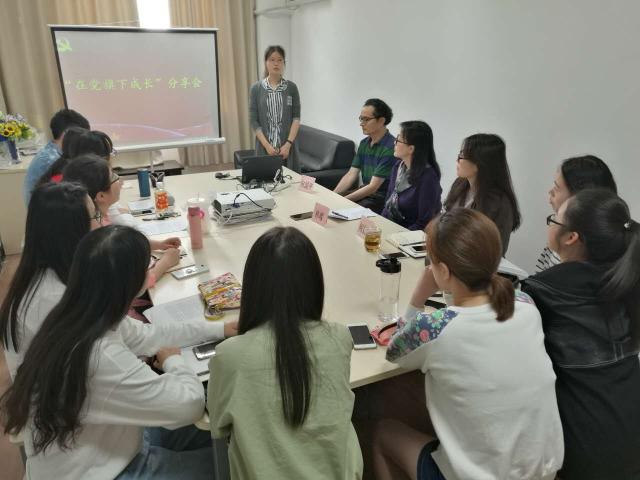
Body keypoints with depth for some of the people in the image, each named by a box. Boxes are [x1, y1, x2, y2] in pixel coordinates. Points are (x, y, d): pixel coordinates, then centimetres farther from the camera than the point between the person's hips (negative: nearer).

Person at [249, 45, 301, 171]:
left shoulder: (291, 87, 4)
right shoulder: (256, 88, 2)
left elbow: (296, 118, 0)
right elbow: (254, 121, -1)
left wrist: (288, 144, -11)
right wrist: (267, 146, -11)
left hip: (287, 147, 1)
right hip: (265, 147, 0)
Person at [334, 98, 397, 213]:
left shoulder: (390, 147, -19)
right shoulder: (364, 143, 8)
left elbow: (373, 187, -21)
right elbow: (351, 175, 5)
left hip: (382, 198, -7)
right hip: (365, 191, 8)